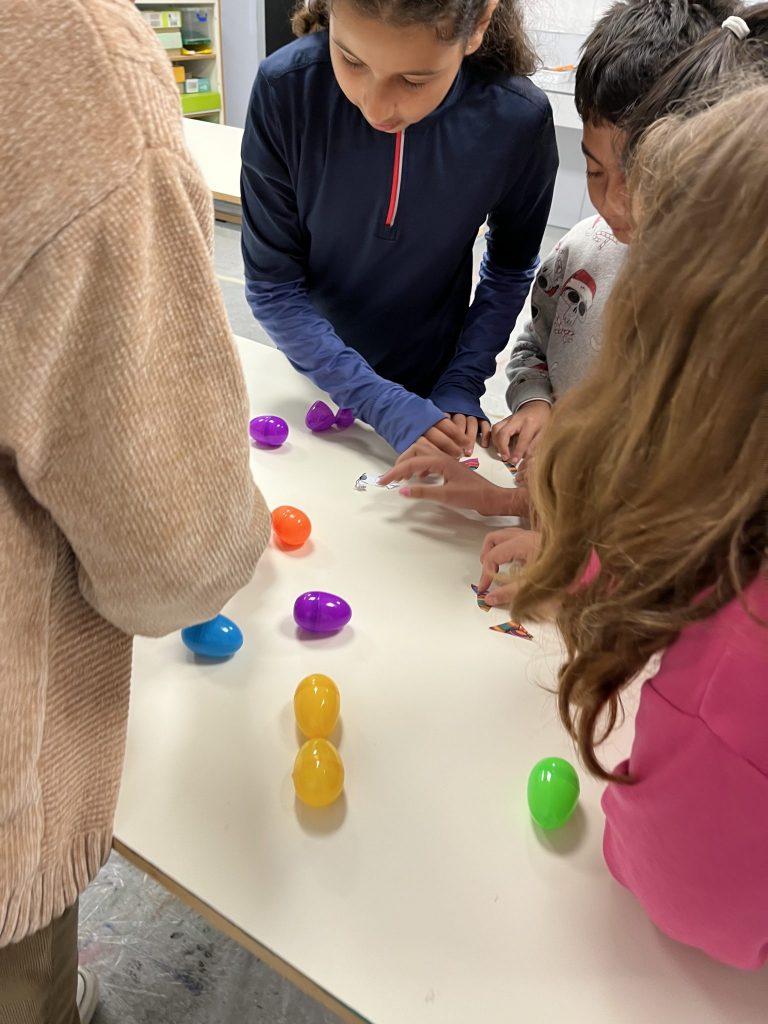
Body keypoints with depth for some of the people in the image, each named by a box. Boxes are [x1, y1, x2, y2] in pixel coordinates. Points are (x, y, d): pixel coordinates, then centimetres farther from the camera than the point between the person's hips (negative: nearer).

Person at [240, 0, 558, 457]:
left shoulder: (518, 119, -24)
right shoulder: (286, 88, -26)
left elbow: (510, 269, -6)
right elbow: (272, 287, -21)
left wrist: (461, 387, -14)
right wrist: (384, 402, -27)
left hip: (429, 382, 0)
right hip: (313, 373, 0)